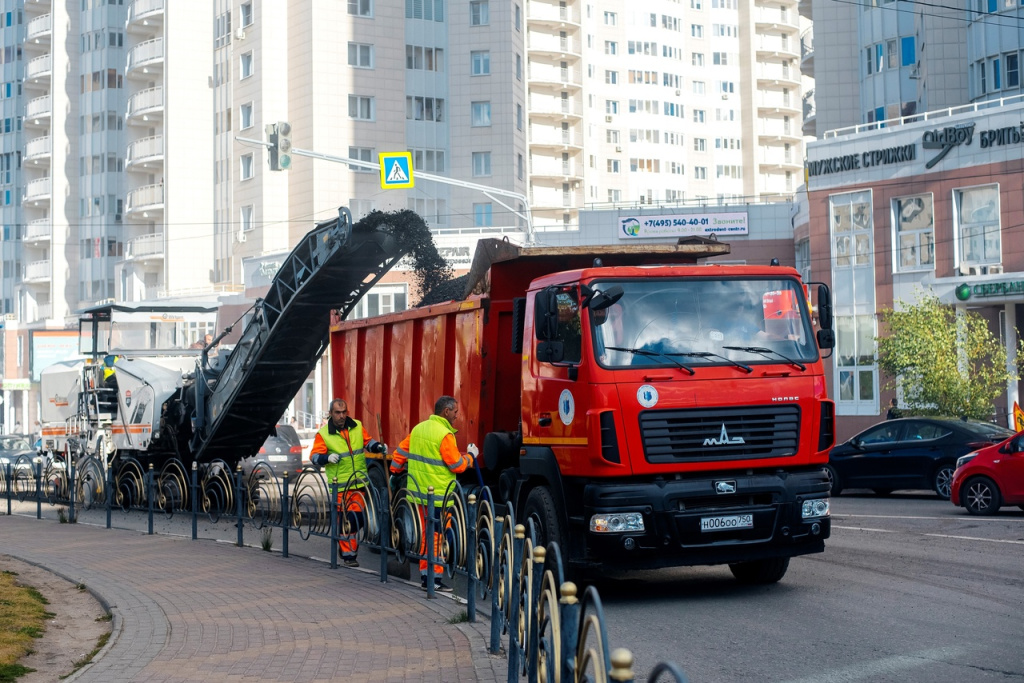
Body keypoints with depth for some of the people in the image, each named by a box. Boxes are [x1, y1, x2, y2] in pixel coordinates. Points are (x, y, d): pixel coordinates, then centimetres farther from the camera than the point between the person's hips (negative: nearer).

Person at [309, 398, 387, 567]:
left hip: (359, 482, 3)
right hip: (340, 485, -3)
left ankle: (351, 545, 22)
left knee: (358, 518, 3)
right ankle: (348, 554, 6)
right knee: (344, 520, -3)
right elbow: (314, 456, -6)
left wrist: (378, 446, -1)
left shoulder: (357, 427, 6)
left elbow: (367, 441, 19)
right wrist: (327, 458, -26)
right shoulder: (323, 434, -4)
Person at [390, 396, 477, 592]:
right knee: (437, 537, -3)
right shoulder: (444, 434, -16)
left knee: (427, 534, 16)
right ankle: (434, 578, -1)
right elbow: (457, 465, -12)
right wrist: (470, 455, 6)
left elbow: (401, 451, 16)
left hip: (419, 493, 8)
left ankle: (425, 574, 20)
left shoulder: (419, 428, 9)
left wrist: (394, 471, 30)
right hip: (438, 495, -8)